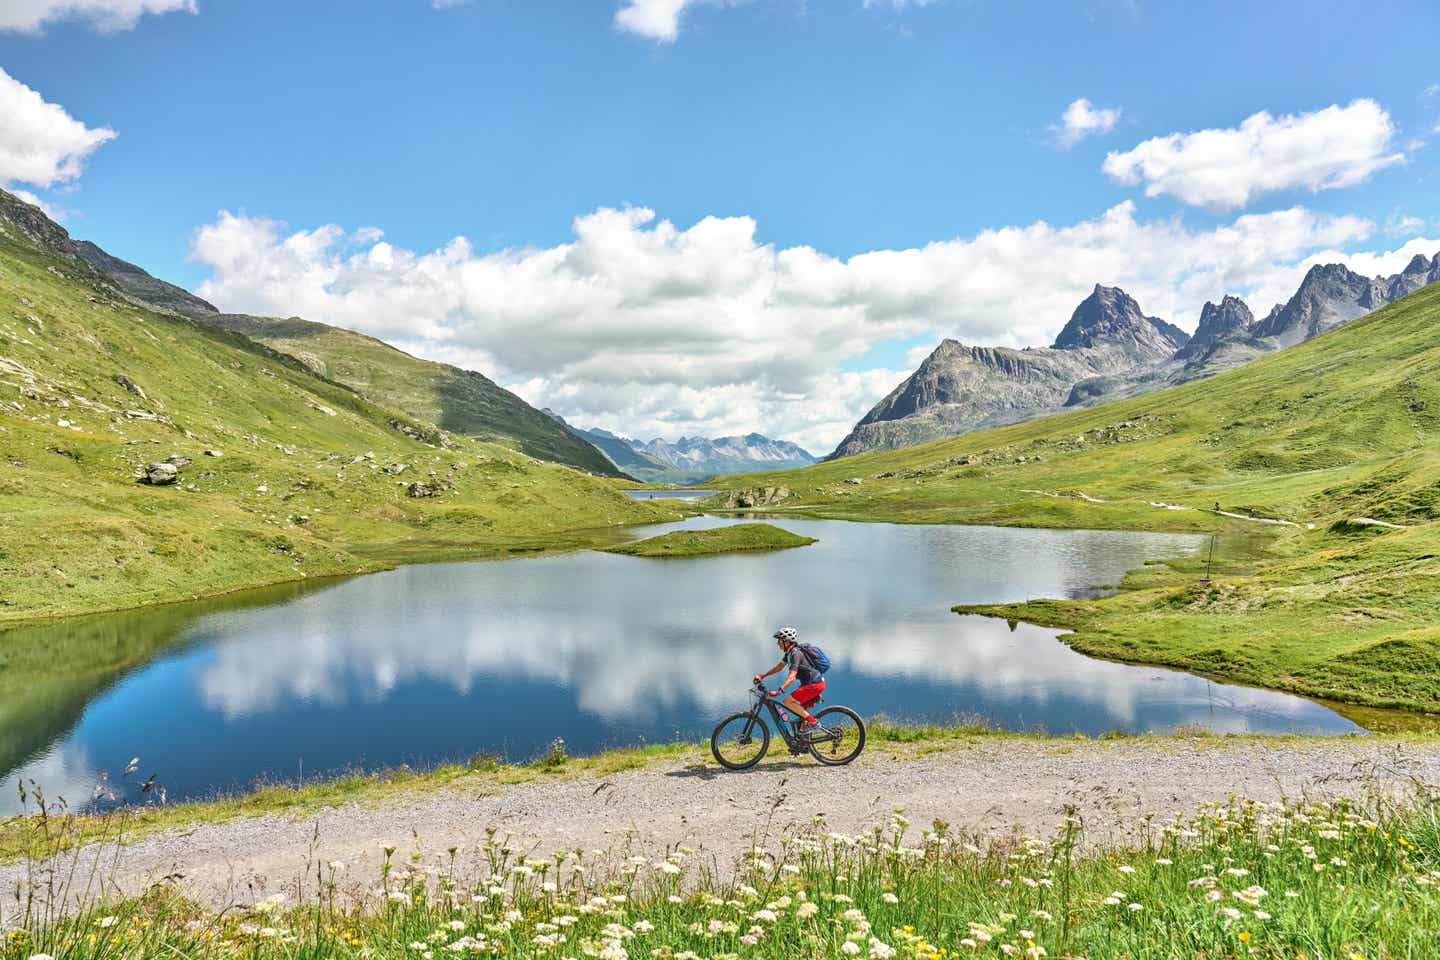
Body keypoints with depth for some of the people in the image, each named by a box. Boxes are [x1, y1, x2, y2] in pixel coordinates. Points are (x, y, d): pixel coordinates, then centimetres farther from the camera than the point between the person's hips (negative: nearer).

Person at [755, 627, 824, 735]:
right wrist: (762, 676, 16)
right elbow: (779, 667, 22)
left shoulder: (796, 653, -18)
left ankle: (812, 722, -11)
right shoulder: (789, 653, 11)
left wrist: (779, 690, -34)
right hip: (813, 683, 10)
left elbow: (791, 677, -27)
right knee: (801, 710, 15)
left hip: (814, 684, -10)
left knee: (787, 701, -13)